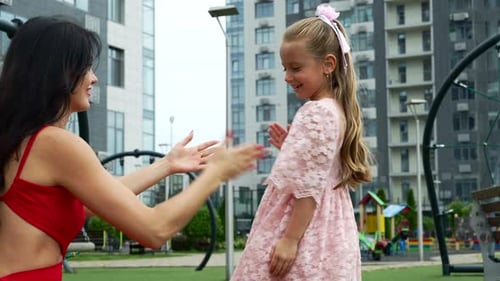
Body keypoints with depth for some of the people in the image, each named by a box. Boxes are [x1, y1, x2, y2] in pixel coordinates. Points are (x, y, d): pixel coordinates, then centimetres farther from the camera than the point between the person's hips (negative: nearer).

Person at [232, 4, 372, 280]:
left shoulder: (318, 113, -16)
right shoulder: (328, 110, 15)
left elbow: (311, 185, -21)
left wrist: (290, 239, -22)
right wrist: (289, 146, 13)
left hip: (305, 235, -10)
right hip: (319, 231, 10)